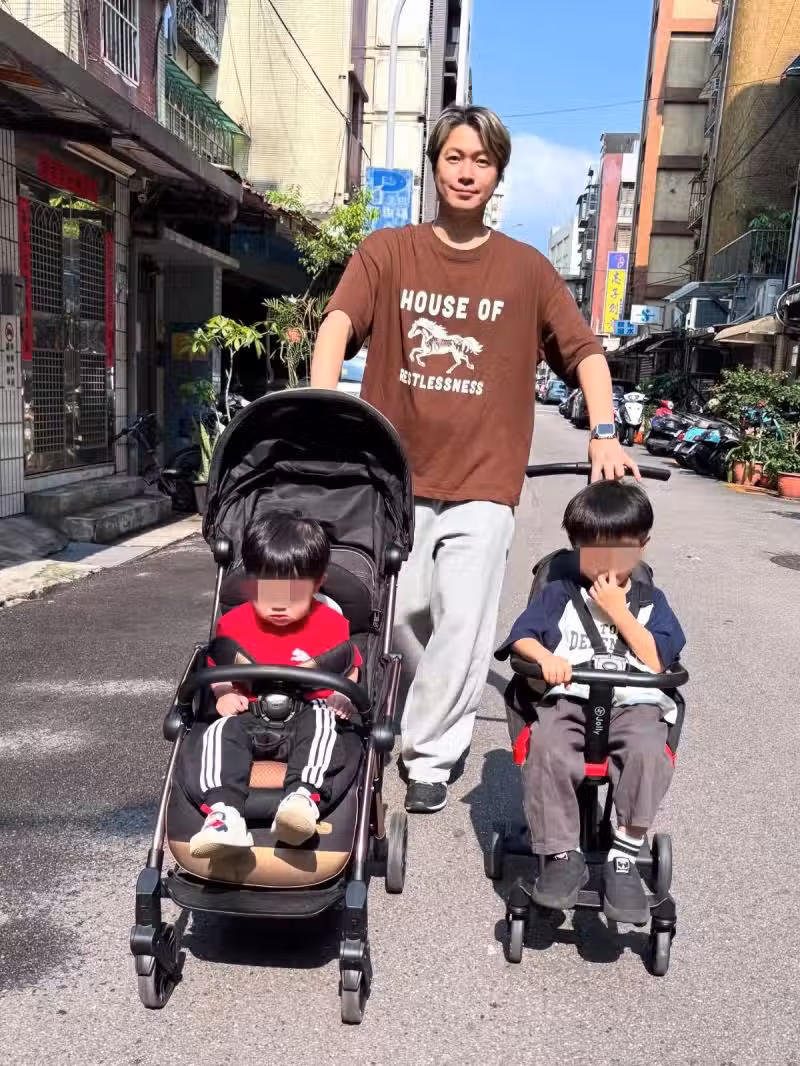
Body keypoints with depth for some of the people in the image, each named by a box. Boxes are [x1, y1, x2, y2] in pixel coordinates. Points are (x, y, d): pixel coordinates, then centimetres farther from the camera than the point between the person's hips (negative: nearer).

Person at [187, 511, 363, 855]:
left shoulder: (332, 625, 3)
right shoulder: (234, 624, 7)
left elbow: (350, 676, 10)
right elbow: (218, 672, 17)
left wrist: (343, 699, -13)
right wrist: (224, 695, -6)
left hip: (308, 719, -2)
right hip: (250, 720, 2)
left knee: (324, 724, -35)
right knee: (220, 732, -28)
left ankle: (304, 798, -55)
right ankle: (224, 813, -47)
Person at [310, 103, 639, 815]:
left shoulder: (527, 269, 7)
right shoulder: (386, 253, 5)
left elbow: (584, 350, 5)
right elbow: (340, 321, -9)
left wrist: (605, 433, -10)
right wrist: (321, 407, -25)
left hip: (483, 479, -1)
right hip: (394, 471, 1)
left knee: (462, 623, -8)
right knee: (402, 615, 9)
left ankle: (429, 755, 11)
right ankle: (448, 725, 35)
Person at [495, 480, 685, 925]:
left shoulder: (651, 602, 16)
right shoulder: (560, 593, 15)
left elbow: (656, 662, 1)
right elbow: (521, 636, 4)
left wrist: (618, 611, -4)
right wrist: (546, 656, -18)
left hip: (634, 704, 0)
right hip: (569, 699, 0)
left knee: (647, 752, -33)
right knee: (547, 747, -32)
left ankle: (624, 856, -19)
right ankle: (563, 854, -17)